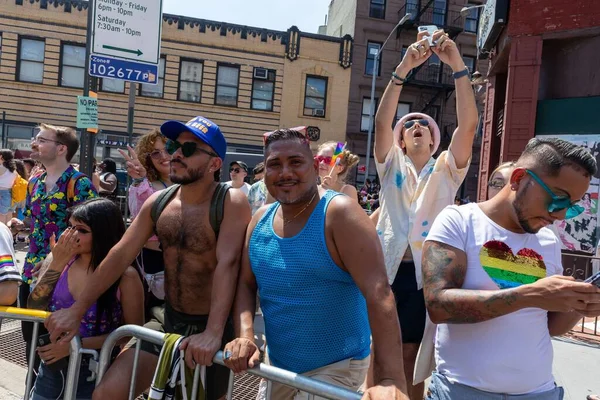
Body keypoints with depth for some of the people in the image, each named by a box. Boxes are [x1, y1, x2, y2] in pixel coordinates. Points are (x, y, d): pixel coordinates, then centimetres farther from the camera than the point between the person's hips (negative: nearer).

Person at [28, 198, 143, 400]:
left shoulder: (125, 276, -19)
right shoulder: (59, 259, -5)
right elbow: (33, 310, -9)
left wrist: (76, 344, -20)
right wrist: (56, 265, -19)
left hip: (94, 376, -4)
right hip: (51, 369, 4)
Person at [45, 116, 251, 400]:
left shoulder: (232, 202, -18)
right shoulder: (158, 202, 0)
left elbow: (227, 264, -29)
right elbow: (121, 254, 1)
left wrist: (212, 333, -37)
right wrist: (77, 310, 1)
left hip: (212, 328, -5)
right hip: (169, 323, 5)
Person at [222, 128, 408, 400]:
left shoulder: (339, 214, -21)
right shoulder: (260, 220, -2)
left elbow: (378, 295, -28)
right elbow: (246, 284, 3)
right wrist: (245, 335, -14)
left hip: (336, 367, -6)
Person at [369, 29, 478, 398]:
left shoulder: (446, 170, 7)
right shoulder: (392, 166, 8)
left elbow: (469, 124, -8)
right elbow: (382, 121, -7)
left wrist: (458, 65, -15)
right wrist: (404, 68, -17)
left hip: (425, 273, 0)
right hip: (387, 269, 1)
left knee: (410, 353, 10)